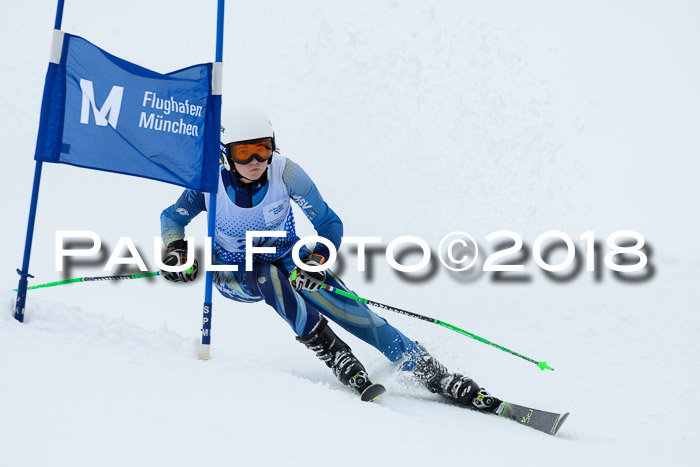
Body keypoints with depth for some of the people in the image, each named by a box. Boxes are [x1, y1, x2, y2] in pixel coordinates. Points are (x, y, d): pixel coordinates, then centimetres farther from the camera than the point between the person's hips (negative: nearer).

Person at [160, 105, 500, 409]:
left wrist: (317, 260, -30)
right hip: (234, 275, 0)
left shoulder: (285, 173, -21)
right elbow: (172, 217, -2)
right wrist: (175, 250, -21)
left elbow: (330, 224, -13)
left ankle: (432, 374, -7)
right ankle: (332, 354, -25)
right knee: (266, 275, -38)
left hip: (287, 261, 0)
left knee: (354, 314, -16)